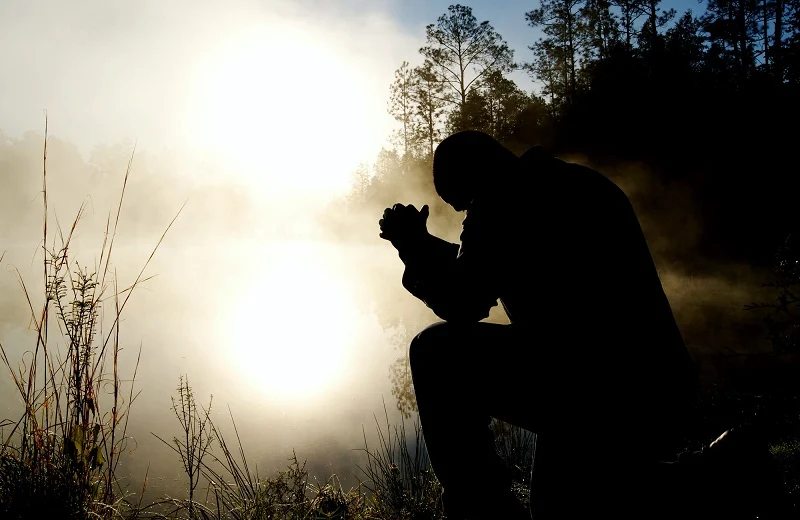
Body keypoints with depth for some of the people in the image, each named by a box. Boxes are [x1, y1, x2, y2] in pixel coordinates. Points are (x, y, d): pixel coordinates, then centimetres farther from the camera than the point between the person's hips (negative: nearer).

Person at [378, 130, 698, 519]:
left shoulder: (504, 200, -7)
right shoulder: (579, 185, 22)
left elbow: (461, 305, -7)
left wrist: (413, 248, 8)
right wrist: (425, 245, 29)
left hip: (593, 392, -10)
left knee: (437, 353, -3)